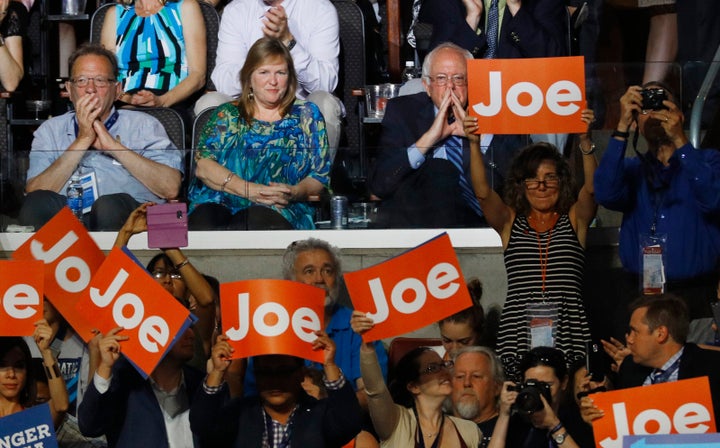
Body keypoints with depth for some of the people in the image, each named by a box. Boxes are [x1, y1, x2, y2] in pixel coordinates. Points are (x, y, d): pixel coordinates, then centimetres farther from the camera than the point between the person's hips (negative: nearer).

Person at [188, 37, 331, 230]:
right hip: (218, 204, -1)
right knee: (204, 219, -41)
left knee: (257, 219, -40)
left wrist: (294, 193, -11)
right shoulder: (227, 115, 20)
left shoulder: (306, 115, 20)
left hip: (281, 211, 1)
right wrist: (249, 190, -12)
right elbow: (203, 166, 4)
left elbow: (320, 177, 14)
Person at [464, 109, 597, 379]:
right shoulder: (510, 222, 14)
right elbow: (482, 192, 0)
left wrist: (585, 141, -18)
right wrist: (474, 145, -14)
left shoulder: (575, 220, 13)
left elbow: (591, 189, -4)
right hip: (518, 328, 0)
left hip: (568, 329, 0)